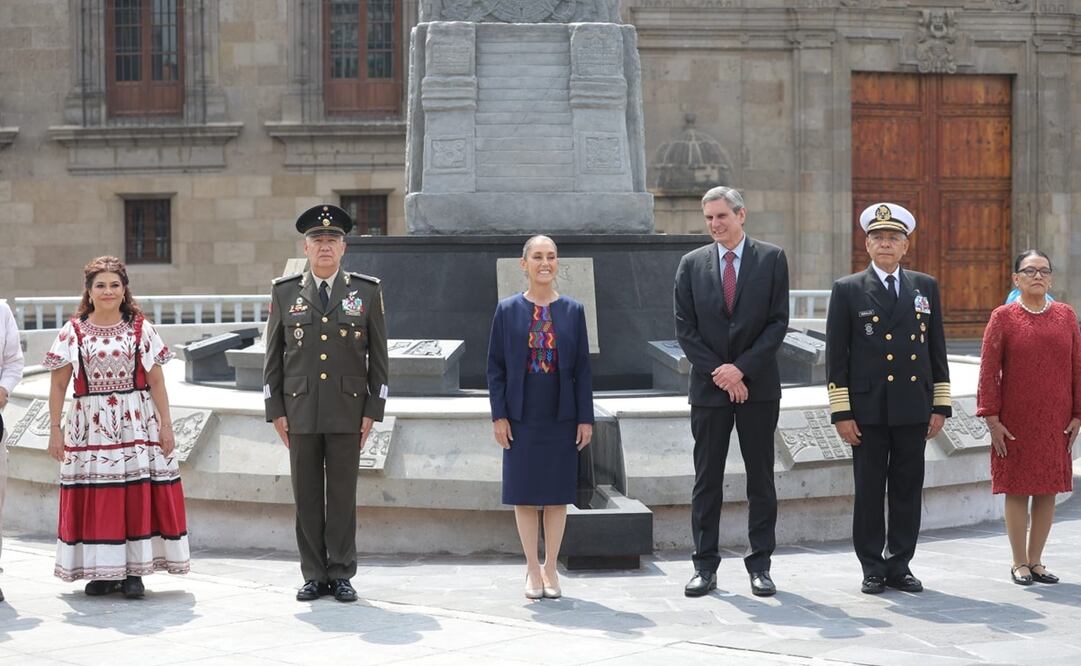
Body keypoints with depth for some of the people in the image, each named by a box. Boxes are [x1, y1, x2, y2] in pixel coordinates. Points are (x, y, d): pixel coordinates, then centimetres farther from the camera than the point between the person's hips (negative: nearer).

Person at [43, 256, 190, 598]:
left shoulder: (141, 329, 6)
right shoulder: (73, 331, 5)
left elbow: (156, 381, 4)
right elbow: (58, 384, 4)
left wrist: (166, 424, -1)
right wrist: (55, 428, -2)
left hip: (136, 423, 0)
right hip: (90, 425, 0)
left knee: (138, 495, -3)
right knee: (93, 498, 0)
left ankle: (133, 571, 3)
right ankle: (100, 571, 9)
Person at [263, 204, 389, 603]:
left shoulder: (367, 292, 4)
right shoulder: (284, 293, 7)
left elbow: (378, 356, 5)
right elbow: (273, 356, 8)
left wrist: (373, 410, -1)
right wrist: (275, 411, 2)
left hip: (347, 410, -1)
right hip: (300, 411, 1)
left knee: (343, 496, 2)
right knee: (307, 497, 4)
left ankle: (341, 575, 10)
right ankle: (314, 576, 12)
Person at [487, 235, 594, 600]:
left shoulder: (573, 310, 3)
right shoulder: (508, 310, 1)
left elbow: (583, 369, 4)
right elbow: (495, 367, 2)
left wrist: (585, 417, -1)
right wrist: (499, 415, -5)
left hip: (561, 417, 1)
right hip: (521, 417, -1)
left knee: (557, 494, 6)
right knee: (525, 494, 4)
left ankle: (550, 568, 17)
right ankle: (533, 569, 15)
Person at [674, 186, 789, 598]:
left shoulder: (772, 259, 2)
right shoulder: (692, 264, 6)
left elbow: (778, 322, -3)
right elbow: (685, 328, 3)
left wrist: (741, 368, -12)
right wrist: (718, 373, -9)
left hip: (758, 386, -1)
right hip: (708, 387, 1)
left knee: (761, 480, 4)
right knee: (707, 481, 4)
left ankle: (760, 565, 11)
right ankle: (705, 567, 9)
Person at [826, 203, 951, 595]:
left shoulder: (926, 287, 10)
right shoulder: (848, 290, 1)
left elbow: (937, 349, 12)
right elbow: (836, 356, -1)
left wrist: (940, 405, 6)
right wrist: (841, 412, -7)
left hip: (913, 409, 3)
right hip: (868, 409, -2)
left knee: (908, 490, 6)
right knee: (869, 491, 3)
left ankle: (900, 566, 16)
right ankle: (872, 569, 12)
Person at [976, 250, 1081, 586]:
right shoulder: (1002, 317, -3)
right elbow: (988, 371, -4)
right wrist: (992, 419, -9)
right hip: (1015, 424, -3)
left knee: (1048, 491, 7)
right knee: (1017, 490, 2)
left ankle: (1036, 561, 18)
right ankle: (1020, 563, 11)